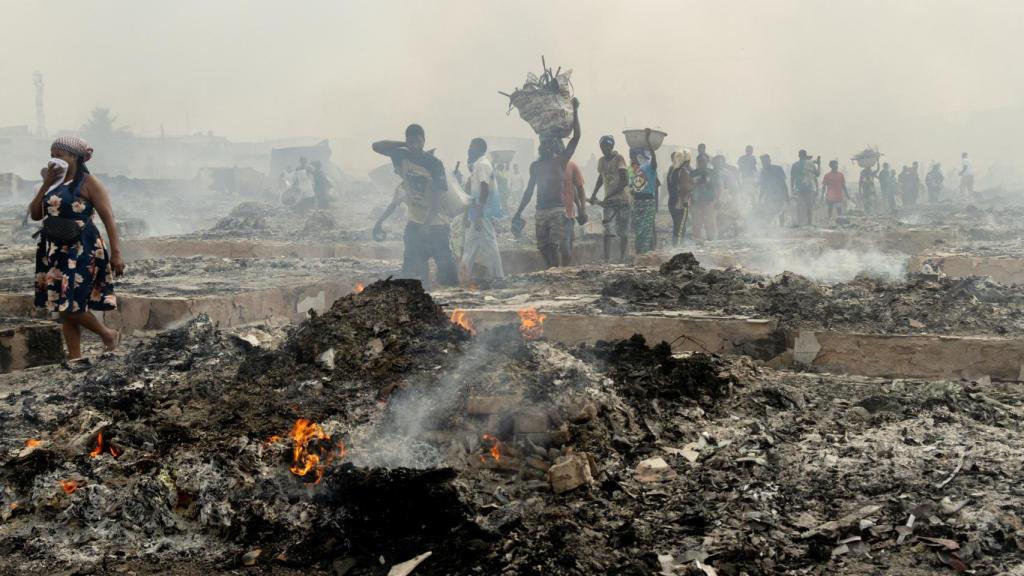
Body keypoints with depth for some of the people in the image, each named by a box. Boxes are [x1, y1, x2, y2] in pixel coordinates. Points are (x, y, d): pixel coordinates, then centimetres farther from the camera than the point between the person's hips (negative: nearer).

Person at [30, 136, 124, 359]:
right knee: (63, 308, 7)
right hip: (56, 252, 7)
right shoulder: (54, 184, 13)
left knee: (71, 306, -11)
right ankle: (75, 358, 15)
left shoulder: (87, 182, -7)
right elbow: (35, 214, 7)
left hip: (81, 251, -7)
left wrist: (116, 253, -19)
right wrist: (46, 183, -1)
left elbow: (108, 217, -12)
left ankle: (109, 334, 12)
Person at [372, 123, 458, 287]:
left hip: (436, 224, -4)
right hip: (414, 223, 4)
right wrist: (403, 144, 0)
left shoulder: (434, 163, -11)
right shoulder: (401, 156, 4)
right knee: (411, 268, 1)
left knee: (446, 264, -7)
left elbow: (439, 195, -14)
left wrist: (427, 223, -21)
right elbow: (376, 146, 9)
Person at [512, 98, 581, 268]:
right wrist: (518, 213, 17)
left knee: (554, 245, -16)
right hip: (540, 211, 5)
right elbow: (529, 191, 19)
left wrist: (575, 111, -8)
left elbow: (576, 137, -7)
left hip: (557, 210, -5)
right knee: (543, 248, 5)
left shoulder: (561, 160, 1)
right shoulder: (535, 166, 15)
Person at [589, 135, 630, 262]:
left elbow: (624, 181, -17)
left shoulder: (619, 158, -10)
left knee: (623, 233, 0)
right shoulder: (601, 161, 7)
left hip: (622, 200, -4)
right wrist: (593, 195, 16)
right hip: (608, 200, 4)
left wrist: (609, 196, -23)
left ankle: (622, 259, 9)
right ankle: (607, 260, -13)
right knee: (608, 232, -9)